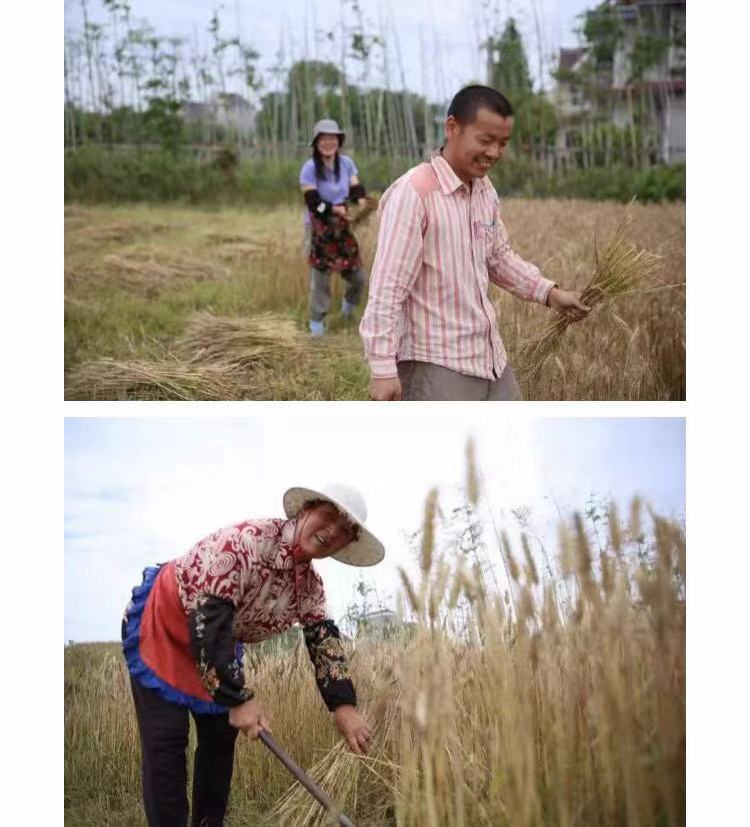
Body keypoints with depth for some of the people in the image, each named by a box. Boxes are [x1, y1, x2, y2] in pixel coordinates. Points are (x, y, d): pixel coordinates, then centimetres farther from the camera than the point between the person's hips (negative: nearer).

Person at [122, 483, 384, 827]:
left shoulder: (310, 585, -6)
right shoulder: (248, 541, -33)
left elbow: (325, 640, -1)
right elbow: (209, 619, -36)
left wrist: (344, 705, -16)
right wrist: (239, 698, -34)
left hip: (219, 641, 9)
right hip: (162, 622, -8)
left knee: (221, 732, 10)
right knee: (166, 738, -13)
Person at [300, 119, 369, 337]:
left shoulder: (347, 163, 0)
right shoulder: (309, 168, -13)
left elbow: (357, 190, -2)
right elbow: (312, 202, -18)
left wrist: (362, 203, -25)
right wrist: (336, 210, -31)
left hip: (342, 228, 4)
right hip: (318, 228, -4)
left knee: (358, 277, 6)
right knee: (320, 276, -4)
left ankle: (349, 304, 37)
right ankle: (316, 321, 11)